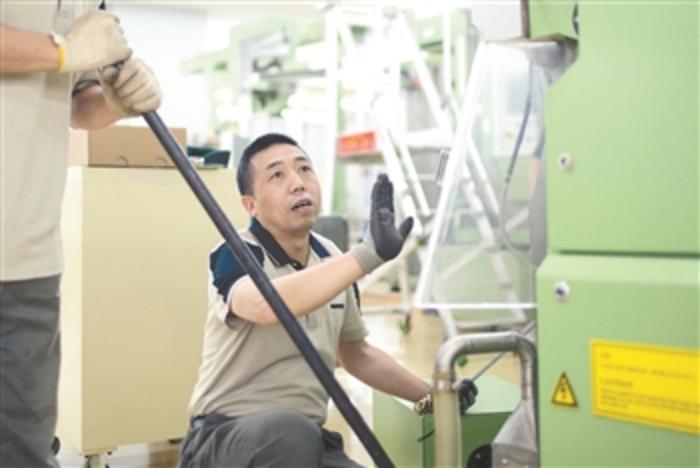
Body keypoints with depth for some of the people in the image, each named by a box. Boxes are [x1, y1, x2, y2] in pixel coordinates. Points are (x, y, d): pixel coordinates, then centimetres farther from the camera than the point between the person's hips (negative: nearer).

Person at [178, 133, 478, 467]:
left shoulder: (330, 258, 6)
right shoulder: (236, 255, -16)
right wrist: (369, 254, -46)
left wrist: (428, 396, 10)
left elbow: (357, 353, 20)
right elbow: (266, 305, -42)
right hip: (227, 437, -6)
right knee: (292, 433, -36)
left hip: (308, 438, 6)